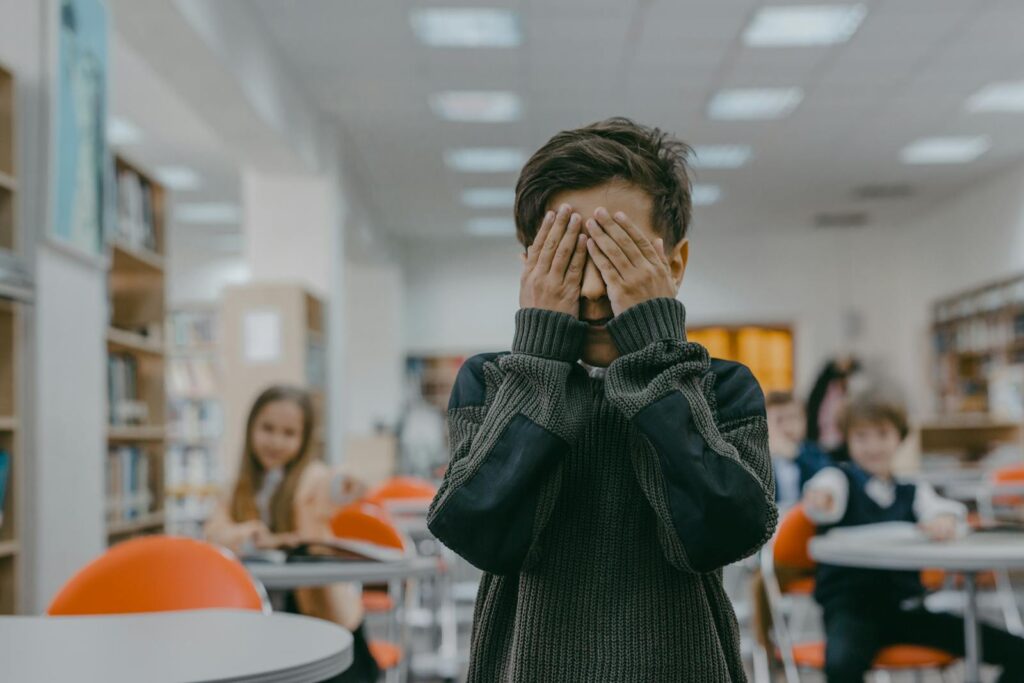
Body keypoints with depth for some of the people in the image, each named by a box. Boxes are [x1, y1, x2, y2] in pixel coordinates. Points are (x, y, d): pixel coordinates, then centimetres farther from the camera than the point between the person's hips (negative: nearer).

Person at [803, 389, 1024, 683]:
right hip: (850, 606, -4)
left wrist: (945, 520, -34)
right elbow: (828, 486, -23)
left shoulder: (913, 492, 14)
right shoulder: (842, 479, 3)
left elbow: (945, 509, -8)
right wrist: (818, 495, -49)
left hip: (905, 607, 5)